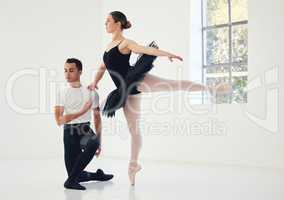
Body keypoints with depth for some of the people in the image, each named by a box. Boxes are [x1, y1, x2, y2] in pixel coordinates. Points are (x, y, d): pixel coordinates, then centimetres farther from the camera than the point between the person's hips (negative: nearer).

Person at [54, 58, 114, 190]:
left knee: (93, 143, -36)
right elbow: (59, 121, -8)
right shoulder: (61, 92, 1)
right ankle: (97, 175, 24)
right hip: (70, 132, 0)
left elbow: (97, 118, 10)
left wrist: (99, 141, 4)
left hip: (85, 130, 0)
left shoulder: (91, 92, 4)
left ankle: (71, 180, -24)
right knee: (74, 172, -6)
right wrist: (82, 111, -14)